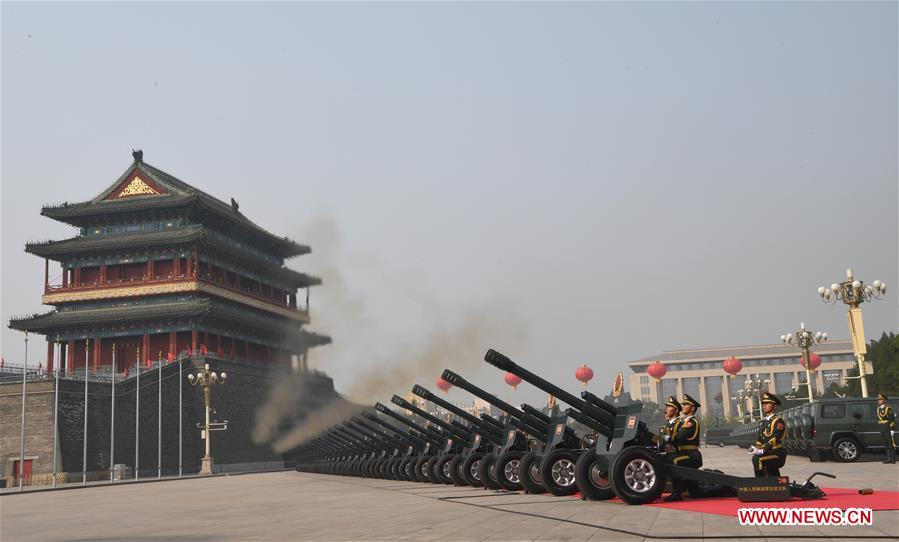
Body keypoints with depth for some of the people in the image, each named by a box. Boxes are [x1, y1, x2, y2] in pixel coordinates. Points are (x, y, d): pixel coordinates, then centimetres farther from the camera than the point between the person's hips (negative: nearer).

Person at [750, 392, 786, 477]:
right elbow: (758, 438, 11)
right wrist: (754, 448, -10)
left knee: (757, 459, -31)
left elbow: (774, 440, -19)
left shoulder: (778, 421, -7)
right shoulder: (763, 422, 18)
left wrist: (763, 450, -29)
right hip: (768, 453, 8)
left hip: (777, 454, -8)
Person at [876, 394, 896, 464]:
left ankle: (893, 459, -1)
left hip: (888, 429, -7)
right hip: (882, 429, 8)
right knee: (886, 444, 8)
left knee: (891, 444, -3)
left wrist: (892, 429, -17)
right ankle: (889, 458, 11)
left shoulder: (888, 408, -11)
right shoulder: (878, 409, 12)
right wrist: (881, 429, 16)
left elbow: (892, 419, -13)